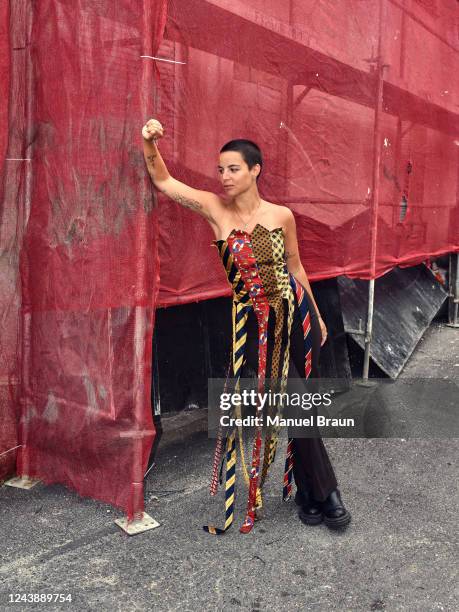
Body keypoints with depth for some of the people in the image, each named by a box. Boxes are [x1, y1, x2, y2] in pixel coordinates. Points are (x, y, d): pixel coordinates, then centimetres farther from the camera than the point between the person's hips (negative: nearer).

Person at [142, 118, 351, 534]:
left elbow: (295, 267, 9)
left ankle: (313, 493, 27)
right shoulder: (215, 209, -4)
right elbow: (163, 181, -4)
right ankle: (321, 493, 22)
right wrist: (149, 143, -22)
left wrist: (317, 316, 15)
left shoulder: (281, 215, -2)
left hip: (296, 315, 1)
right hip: (254, 323, -1)